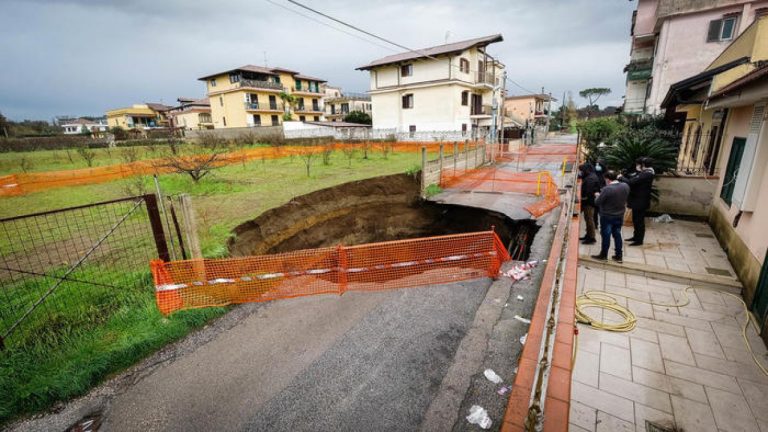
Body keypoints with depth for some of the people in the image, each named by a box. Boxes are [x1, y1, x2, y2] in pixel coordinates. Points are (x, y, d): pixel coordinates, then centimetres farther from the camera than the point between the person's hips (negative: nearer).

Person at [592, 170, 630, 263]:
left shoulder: (607, 189, -26)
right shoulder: (625, 186, -5)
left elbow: (597, 202, -19)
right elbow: (624, 198, 13)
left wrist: (598, 196, 1)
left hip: (607, 216, -6)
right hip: (620, 215, 6)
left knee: (606, 235, 7)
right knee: (617, 235, 16)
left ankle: (603, 255, 20)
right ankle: (618, 256, 25)